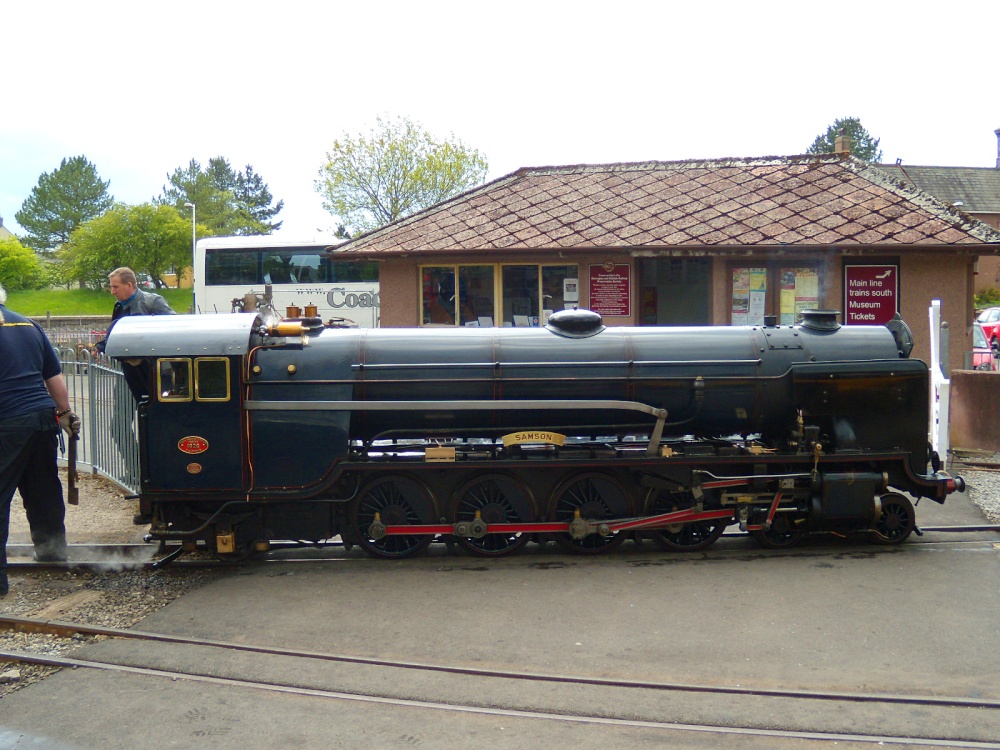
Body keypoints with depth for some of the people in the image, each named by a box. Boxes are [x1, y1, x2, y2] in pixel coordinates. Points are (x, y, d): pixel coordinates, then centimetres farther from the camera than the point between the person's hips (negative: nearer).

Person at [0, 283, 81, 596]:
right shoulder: (28, 325, 13)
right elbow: (55, 377, 16)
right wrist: (66, 412, 24)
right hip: (44, 417, 6)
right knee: (44, 488, 20)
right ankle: (52, 549, 34)